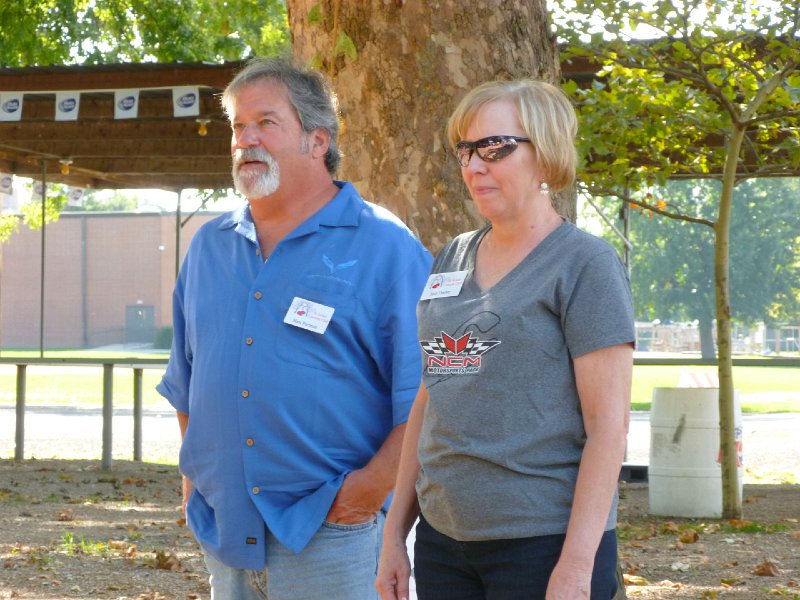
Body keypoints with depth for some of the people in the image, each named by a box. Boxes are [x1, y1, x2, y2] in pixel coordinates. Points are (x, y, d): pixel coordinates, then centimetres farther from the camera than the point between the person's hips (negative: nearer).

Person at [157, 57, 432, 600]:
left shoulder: (385, 247, -6)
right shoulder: (210, 247, 12)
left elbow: (425, 392, -12)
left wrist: (374, 485, -17)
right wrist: (193, 478, 14)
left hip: (331, 534, -5)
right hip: (225, 532, 6)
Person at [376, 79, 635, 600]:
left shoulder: (585, 264, -6)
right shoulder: (453, 259, 12)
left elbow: (608, 425, -12)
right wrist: (395, 533, 13)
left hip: (543, 544, -6)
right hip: (442, 538, 6)